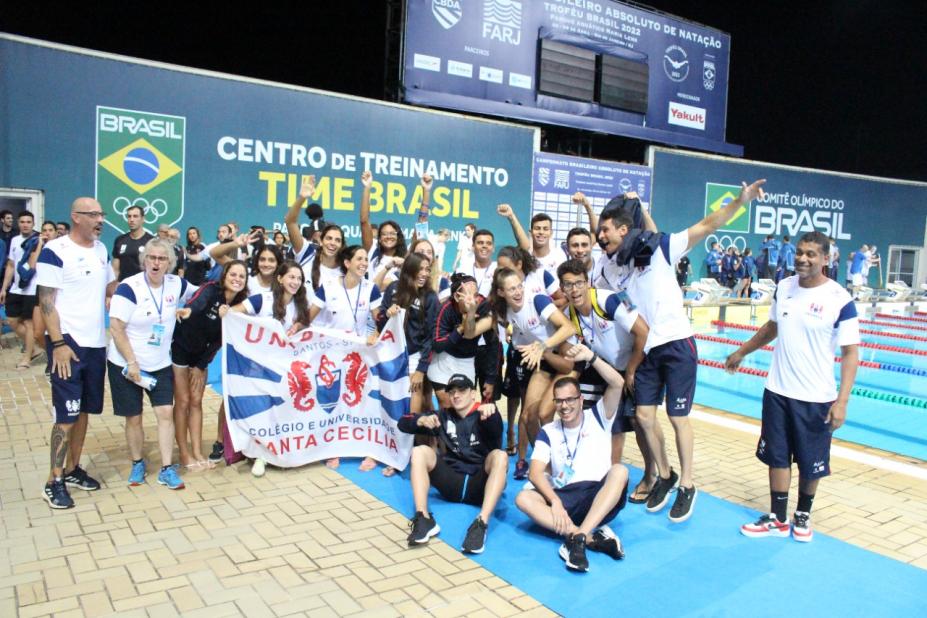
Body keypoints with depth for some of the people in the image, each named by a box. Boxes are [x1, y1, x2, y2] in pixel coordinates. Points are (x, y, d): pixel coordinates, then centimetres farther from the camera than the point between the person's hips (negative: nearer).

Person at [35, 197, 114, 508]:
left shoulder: (101, 249, 10)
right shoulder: (55, 251, -11)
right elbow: (46, 301, -13)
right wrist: (58, 343, -17)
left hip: (96, 343, 7)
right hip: (68, 343, -6)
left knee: (84, 410, 12)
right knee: (66, 414, -5)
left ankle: (72, 469, 25)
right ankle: (54, 482, 6)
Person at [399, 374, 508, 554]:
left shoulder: (483, 415, 3)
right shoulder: (444, 416, 13)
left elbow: (495, 431, -22)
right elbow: (403, 423, 10)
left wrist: (490, 413, -46)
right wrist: (421, 420, -13)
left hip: (479, 485, -3)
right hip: (451, 483, 3)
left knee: (499, 456, -30)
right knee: (420, 451, -17)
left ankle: (481, 524, -41)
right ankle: (423, 519, -30)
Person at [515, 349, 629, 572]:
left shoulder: (597, 418, 7)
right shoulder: (548, 432, 9)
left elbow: (617, 384, -10)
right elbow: (535, 473, -4)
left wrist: (591, 357, -23)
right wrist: (554, 501, -22)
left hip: (600, 496, -1)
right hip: (563, 498, 1)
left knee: (619, 471, -32)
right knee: (523, 498, -26)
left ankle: (578, 537, -42)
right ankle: (592, 537, -38)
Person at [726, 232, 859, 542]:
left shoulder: (840, 299, -15)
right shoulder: (783, 287, 1)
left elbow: (850, 353, -12)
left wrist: (842, 401, -18)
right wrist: (741, 352, 23)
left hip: (816, 398, -4)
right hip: (777, 391, 4)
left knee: (811, 462, 12)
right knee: (777, 456, 11)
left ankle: (803, 515, 35)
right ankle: (777, 519, 24)